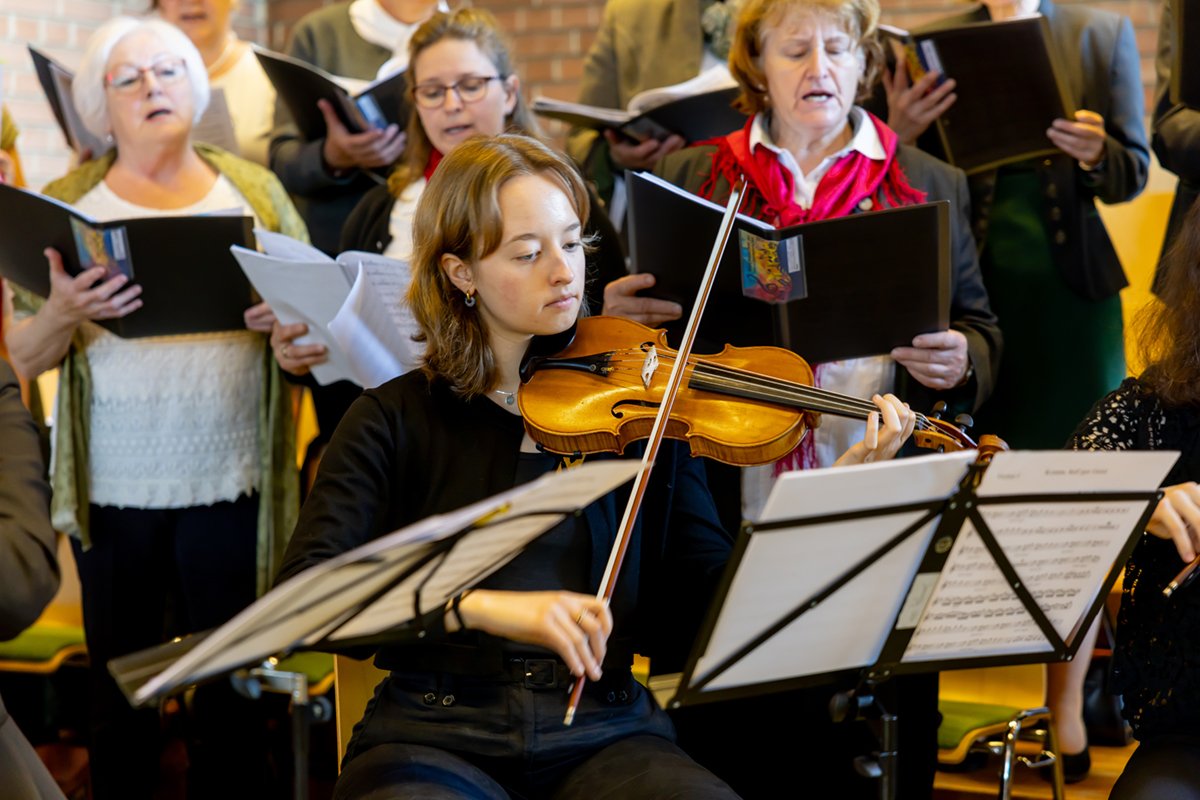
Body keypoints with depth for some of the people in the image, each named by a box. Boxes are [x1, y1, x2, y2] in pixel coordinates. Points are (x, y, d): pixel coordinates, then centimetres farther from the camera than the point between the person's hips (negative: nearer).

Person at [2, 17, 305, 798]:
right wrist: (64, 311, -20)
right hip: (112, 492, 0)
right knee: (119, 691, 8)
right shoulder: (69, 202, 4)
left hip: (232, 488, 0)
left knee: (236, 688, 3)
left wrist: (291, 315, -17)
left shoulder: (256, 191, 5)